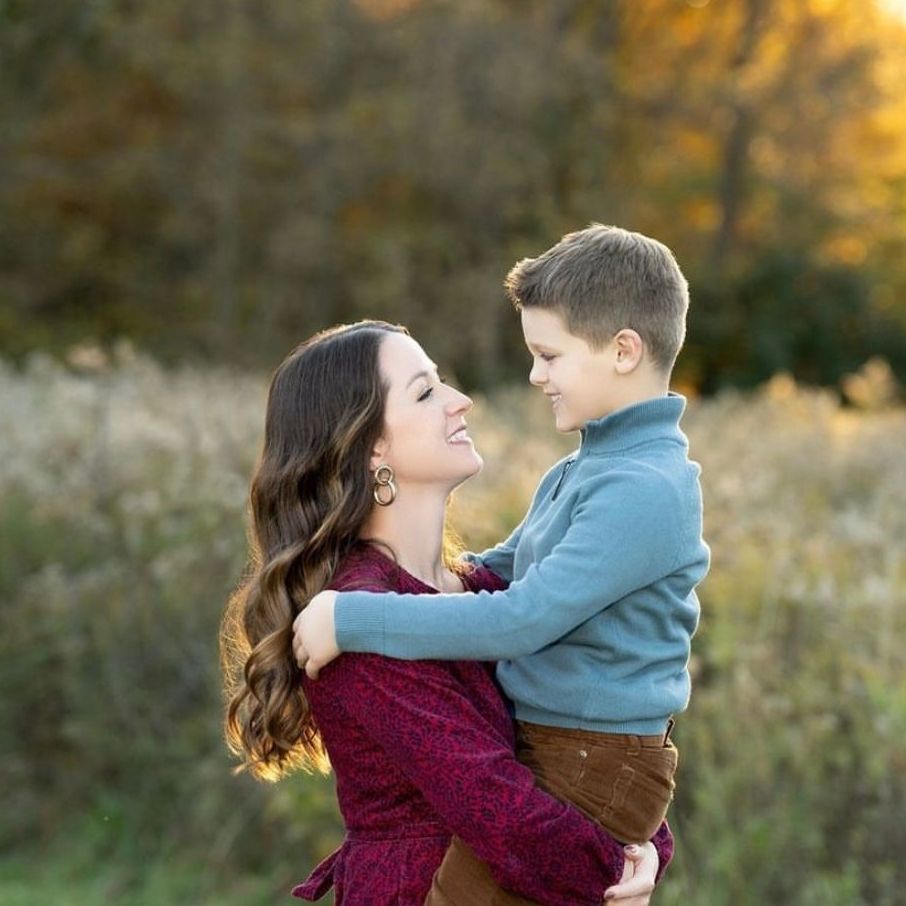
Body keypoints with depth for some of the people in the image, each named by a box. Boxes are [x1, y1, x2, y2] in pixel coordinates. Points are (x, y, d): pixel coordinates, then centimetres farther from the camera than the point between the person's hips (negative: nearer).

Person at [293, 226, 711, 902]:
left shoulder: (644, 491, -21)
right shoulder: (577, 474, 11)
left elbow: (520, 620, -27)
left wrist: (354, 619, -23)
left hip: (593, 772, -10)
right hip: (540, 745, 10)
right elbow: (498, 570, 23)